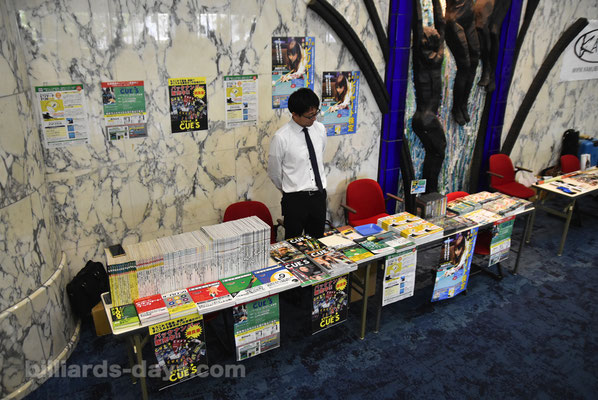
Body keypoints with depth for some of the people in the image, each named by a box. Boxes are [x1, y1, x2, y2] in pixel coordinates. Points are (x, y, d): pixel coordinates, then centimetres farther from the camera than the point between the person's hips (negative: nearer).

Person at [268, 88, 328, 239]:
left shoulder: (320, 129, 1)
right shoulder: (281, 137, -15)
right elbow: (274, 173, -3)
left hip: (319, 195, 5)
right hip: (295, 199, -4)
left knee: (318, 240, 17)